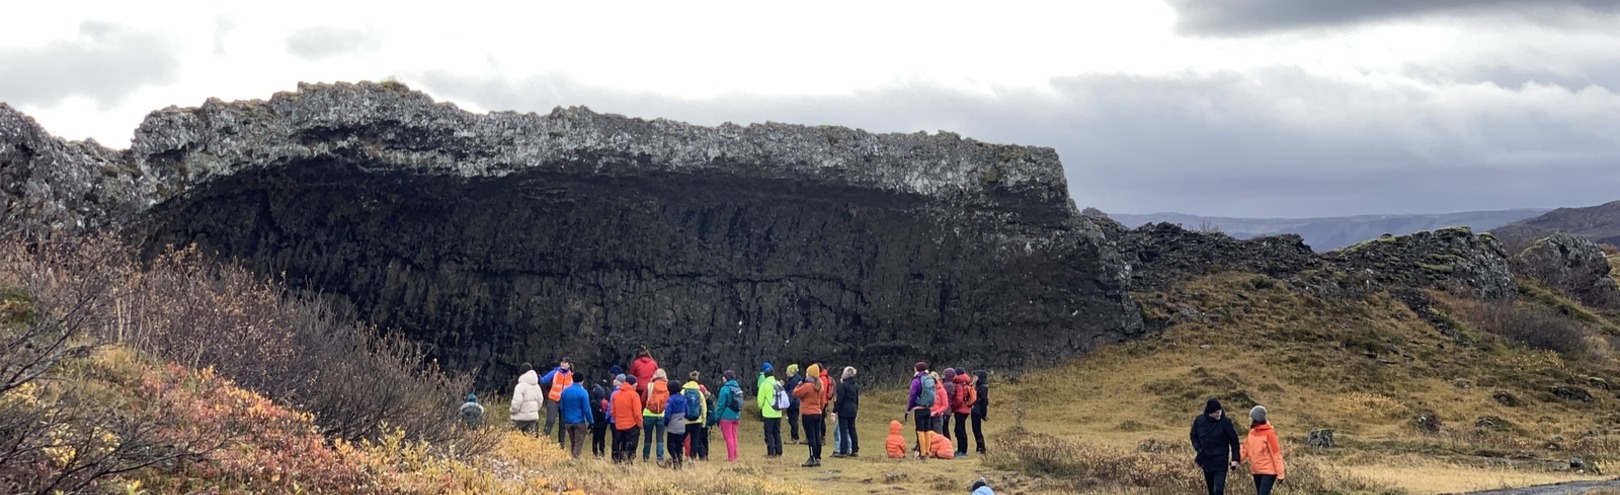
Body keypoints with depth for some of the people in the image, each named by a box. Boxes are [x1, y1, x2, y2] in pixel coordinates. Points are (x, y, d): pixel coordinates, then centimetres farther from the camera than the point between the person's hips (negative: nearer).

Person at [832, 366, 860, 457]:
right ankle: (855, 450, 16)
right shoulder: (855, 386, 10)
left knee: (843, 430, -4)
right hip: (853, 410, 7)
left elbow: (839, 399, -15)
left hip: (844, 410, -7)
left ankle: (843, 451, -5)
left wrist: (834, 411, -11)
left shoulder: (843, 385, -13)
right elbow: (857, 399, 16)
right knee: (852, 430, 14)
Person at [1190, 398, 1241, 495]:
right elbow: (1193, 436, 12)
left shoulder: (1225, 422, -12)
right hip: (1206, 461, 4)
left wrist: (1235, 458, -8)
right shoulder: (1199, 420, -4)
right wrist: (1198, 449, -2)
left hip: (1220, 462, -4)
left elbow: (1234, 440, -4)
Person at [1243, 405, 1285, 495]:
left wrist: (1280, 473, -15)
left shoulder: (1269, 433, -15)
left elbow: (1276, 454, -14)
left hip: (1268, 471, -8)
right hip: (1256, 471, 8)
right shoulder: (1252, 432, 7)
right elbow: (1246, 449, 14)